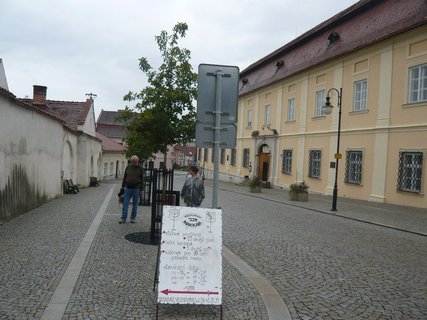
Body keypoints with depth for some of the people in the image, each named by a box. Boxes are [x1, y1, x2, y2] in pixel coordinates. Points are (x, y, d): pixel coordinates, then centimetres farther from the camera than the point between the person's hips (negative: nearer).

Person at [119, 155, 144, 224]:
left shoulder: (140, 169, 2)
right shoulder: (128, 167, 7)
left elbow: (142, 179, 3)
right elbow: (124, 177, 12)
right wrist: (122, 186, 8)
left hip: (136, 189, -1)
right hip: (128, 188, 2)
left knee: (135, 205, 6)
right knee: (125, 204, 0)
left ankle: (133, 218, 17)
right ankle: (123, 218, 5)